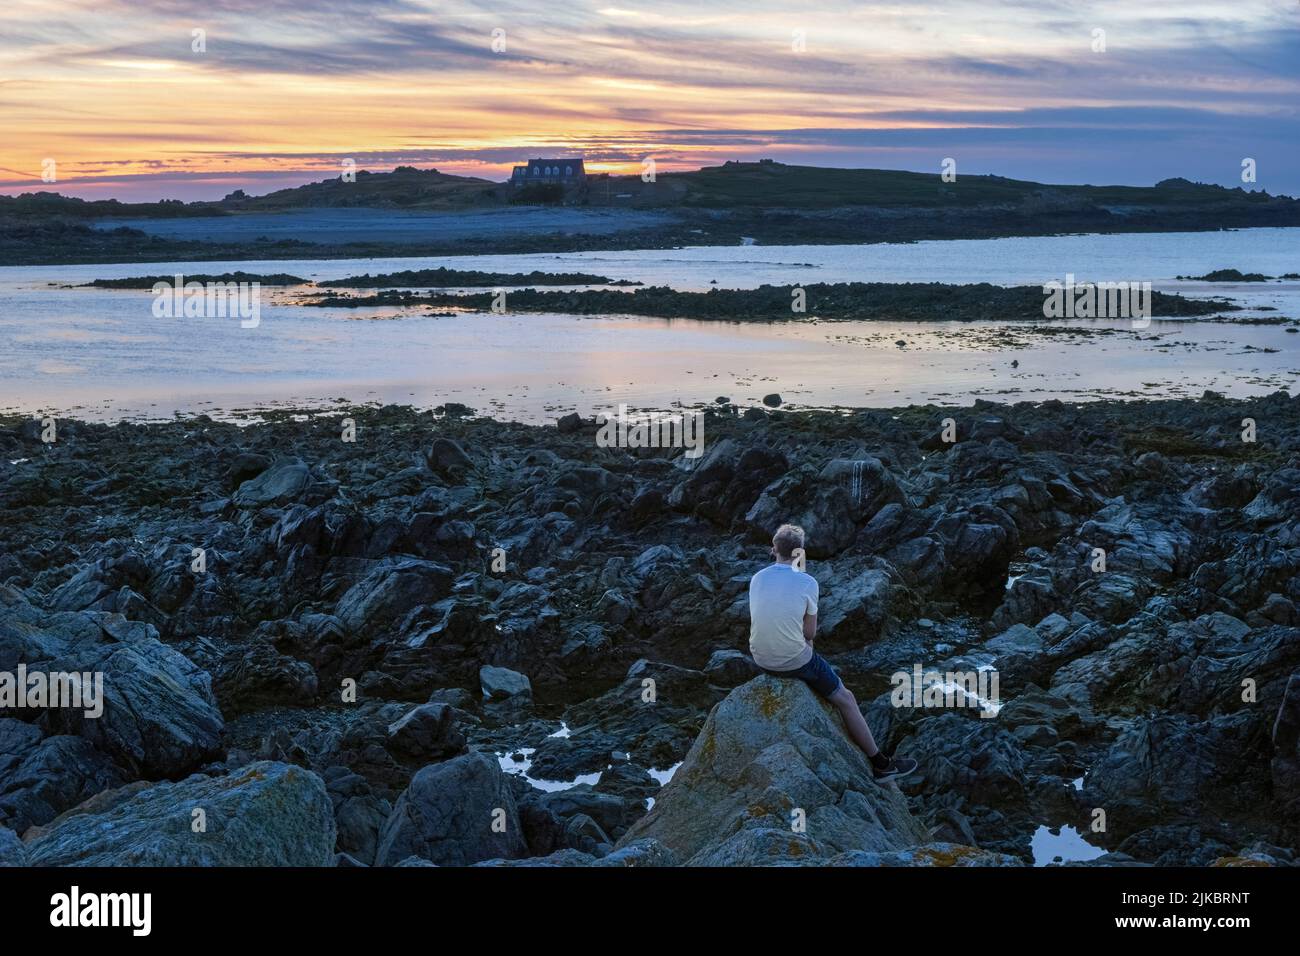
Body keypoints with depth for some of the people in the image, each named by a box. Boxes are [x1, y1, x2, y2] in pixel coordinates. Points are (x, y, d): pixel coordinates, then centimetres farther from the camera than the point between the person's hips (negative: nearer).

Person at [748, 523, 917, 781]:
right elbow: (810, 632, -7)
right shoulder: (807, 583, -14)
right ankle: (880, 763, 19)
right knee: (845, 699, 12)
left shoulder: (757, 579, 1)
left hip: (761, 659, 6)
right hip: (794, 660, -6)